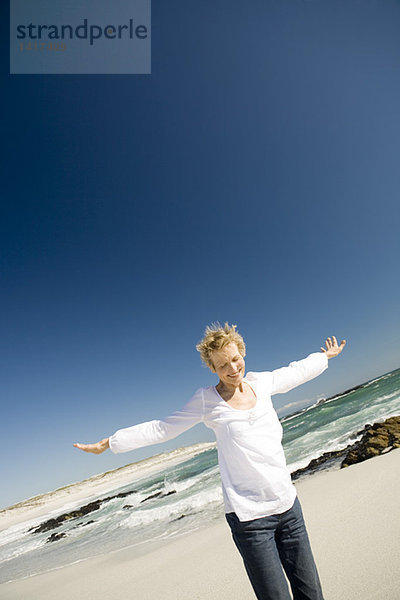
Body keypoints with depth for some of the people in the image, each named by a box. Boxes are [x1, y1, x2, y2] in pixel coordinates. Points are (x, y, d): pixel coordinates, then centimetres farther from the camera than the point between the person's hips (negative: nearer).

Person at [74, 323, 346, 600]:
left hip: (289, 504, 5)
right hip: (249, 515, -4)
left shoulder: (261, 382, 1)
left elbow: (296, 371, 19)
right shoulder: (207, 400, -8)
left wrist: (325, 356, 35)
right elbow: (162, 428, -1)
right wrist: (109, 442, 0)